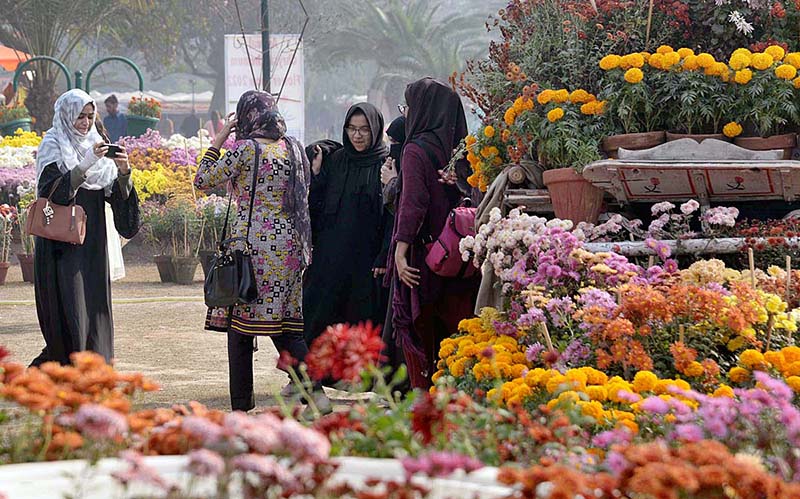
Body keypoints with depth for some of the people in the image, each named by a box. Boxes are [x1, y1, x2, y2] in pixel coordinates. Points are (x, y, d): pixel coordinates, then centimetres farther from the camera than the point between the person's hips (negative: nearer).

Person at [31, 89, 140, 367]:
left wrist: (123, 173, -13)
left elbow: (117, 196, 7)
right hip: (62, 247, -6)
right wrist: (86, 163, -24)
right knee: (70, 315, -10)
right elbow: (56, 191, -18)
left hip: (92, 245, 6)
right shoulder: (53, 146, -2)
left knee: (94, 310, 5)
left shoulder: (96, 145, 14)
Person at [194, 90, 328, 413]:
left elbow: (203, 181, -1)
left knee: (241, 324, 2)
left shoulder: (245, 148, -8)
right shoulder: (293, 148, 10)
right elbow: (304, 193, 17)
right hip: (289, 242, 6)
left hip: (252, 243, -6)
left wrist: (217, 142, 6)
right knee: (286, 326, 9)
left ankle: (242, 405, 2)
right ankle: (315, 389, -7)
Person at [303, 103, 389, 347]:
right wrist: (315, 174, -5)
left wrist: (383, 259, -14)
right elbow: (315, 208, 8)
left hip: (366, 260, -4)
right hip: (330, 259, 4)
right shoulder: (335, 160, 10)